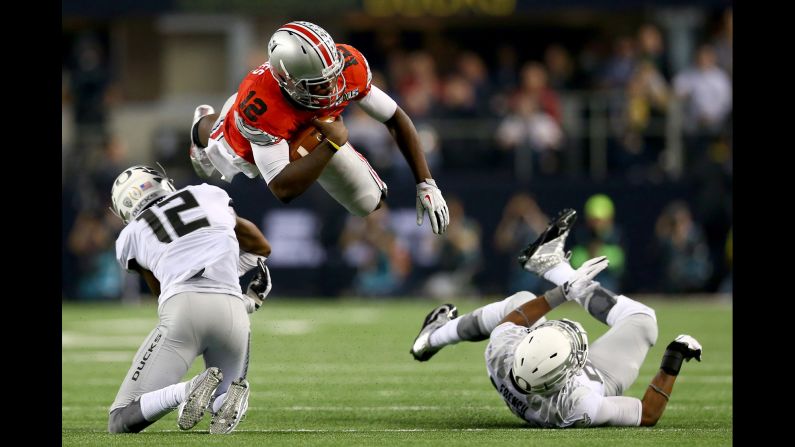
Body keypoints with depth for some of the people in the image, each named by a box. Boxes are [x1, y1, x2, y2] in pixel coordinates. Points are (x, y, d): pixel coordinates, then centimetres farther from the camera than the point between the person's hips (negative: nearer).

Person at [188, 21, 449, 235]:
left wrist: (426, 184, -29)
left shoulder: (349, 67, -40)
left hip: (315, 130, 2)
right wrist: (333, 143, -51)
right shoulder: (259, 107, -53)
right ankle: (204, 123, 68)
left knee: (371, 203, 4)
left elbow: (396, 119, -25)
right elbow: (283, 190, -53)